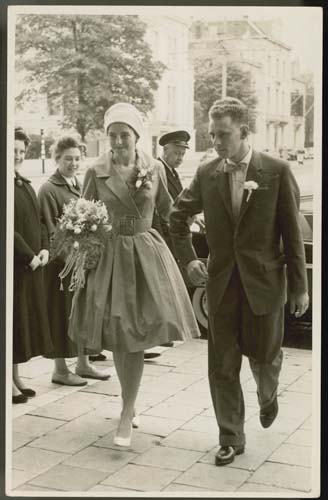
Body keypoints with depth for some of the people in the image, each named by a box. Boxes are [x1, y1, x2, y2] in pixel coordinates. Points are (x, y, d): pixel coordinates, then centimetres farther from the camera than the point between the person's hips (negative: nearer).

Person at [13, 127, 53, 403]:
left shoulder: (26, 184, 14)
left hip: (32, 264, 8)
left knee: (28, 318, 13)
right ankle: (10, 381, 10)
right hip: (13, 265, -8)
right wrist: (29, 256, -17)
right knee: (13, 319, -1)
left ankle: (16, 375, 25)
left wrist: (44, 249, 1)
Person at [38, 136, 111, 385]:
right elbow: (50, 231, -12)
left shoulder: (80, 185, 12)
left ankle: (83, 363, 24)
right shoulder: (49, 189, -9)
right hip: (62, 261, -7)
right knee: (61, 312, 1)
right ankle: (60, 369, 11)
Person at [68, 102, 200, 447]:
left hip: (147, 256, 0)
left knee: (135, 337, -5)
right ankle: (129, 402, 29)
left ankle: (127, 416, 3)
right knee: (116, 337, 7)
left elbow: (167, 212, 13)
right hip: (109, 258, 1)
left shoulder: (155, 169, -1)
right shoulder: (96, 172, -3)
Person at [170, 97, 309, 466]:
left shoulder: (276, 171, -7)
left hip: (264, 281, -2)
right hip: (221, 281, 2)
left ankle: (267, 397, 45)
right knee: (222, 365, 3)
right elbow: (177, 216, 16)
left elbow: (292, 231, -5)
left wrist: (299, 286, -4)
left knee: (263, 354, 10)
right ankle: (231, 439, 18)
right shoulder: (206, 174, 1)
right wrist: (188, 258, 6)